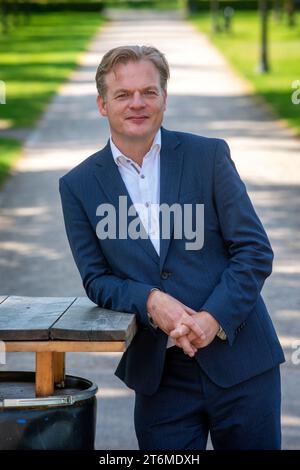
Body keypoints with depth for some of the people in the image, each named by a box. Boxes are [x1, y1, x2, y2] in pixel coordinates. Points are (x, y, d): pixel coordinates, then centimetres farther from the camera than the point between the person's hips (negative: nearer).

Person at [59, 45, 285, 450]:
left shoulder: (209, 156, -1)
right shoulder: (79, 185, 4)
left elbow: (256, 251, -2)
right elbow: (96, 279, 4)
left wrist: (213, 318, -15)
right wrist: (150, 300, -16)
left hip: (240, 360, -1)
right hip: (159, 375, 1)